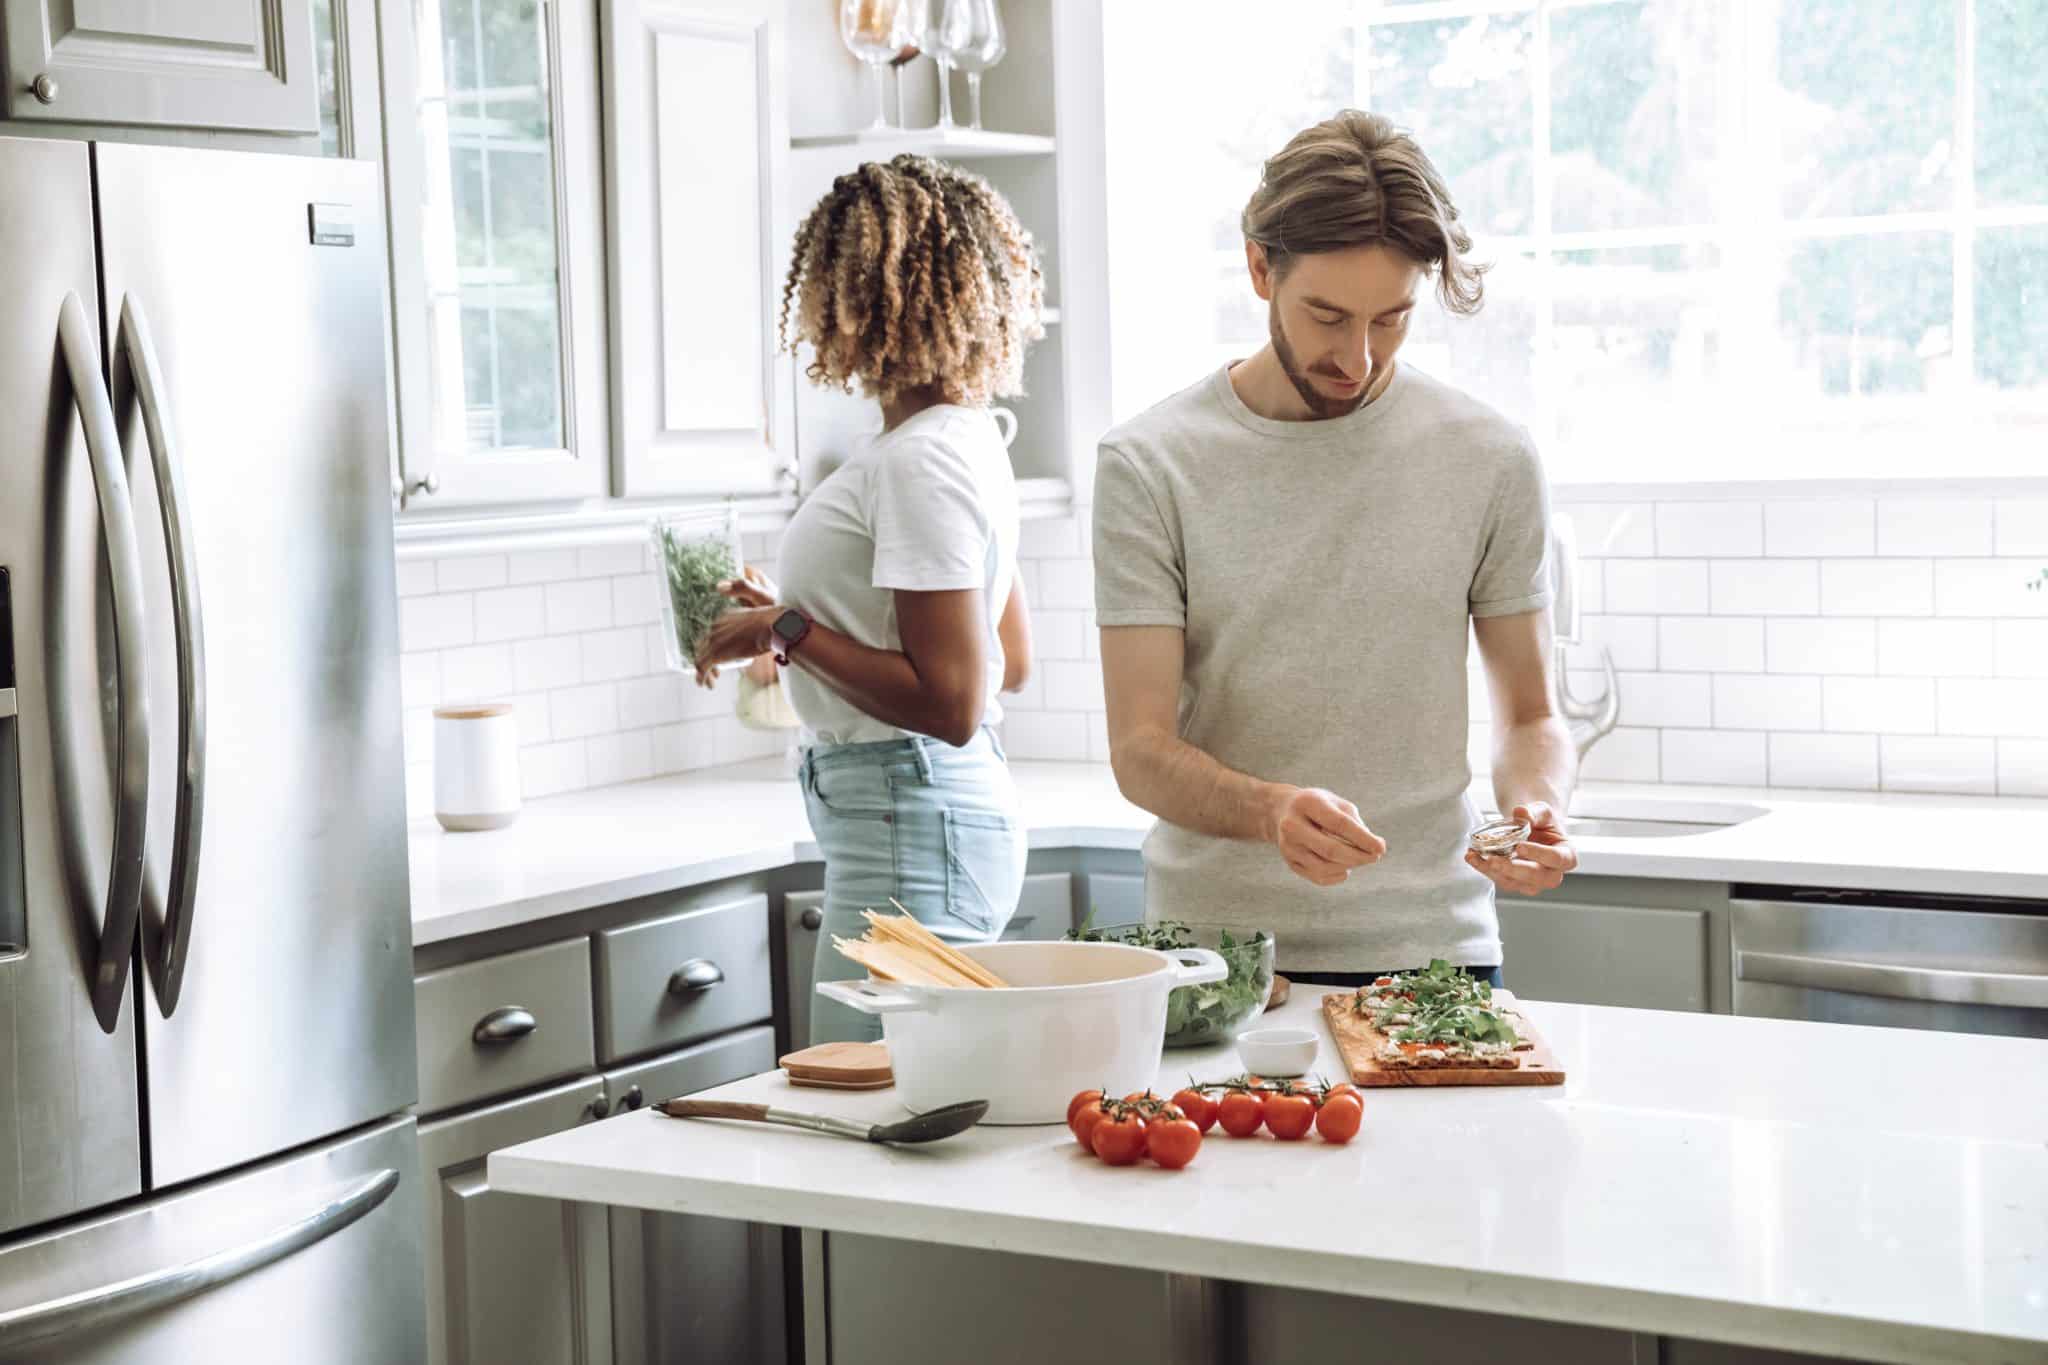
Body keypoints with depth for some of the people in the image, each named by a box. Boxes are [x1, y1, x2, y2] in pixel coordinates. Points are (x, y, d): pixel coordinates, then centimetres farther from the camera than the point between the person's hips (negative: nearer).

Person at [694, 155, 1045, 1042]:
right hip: (955, 811, 10)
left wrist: (790, 632, -13)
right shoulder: (966, 439, 13)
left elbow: (949, 704, -22)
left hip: (913, 833, -10)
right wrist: (799, 625, 21)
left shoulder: (922, 461, -17)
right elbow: (1008, 663, 21)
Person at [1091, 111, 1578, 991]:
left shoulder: (1490, 459, 1)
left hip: (1432, 947, 1)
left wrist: (1536, 803, -13)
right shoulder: (1150, 466, -4)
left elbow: (1528, 716, 9)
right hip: (1214, 947, 0)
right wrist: (1271, 809, -26)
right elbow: (1140, 749, -6)